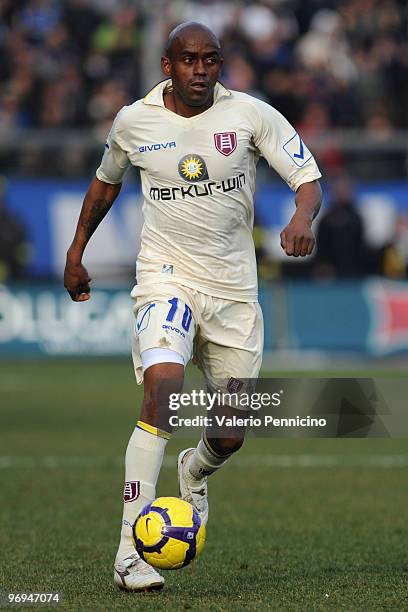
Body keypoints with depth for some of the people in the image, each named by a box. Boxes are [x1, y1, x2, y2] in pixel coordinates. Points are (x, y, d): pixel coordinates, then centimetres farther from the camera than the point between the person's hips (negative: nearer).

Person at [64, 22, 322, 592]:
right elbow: (106, 179, 19)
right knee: (162, 387, -28)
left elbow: (310, 179, -8)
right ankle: (130, 550, -27)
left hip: (234, 288, 2)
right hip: (167, 278, -1)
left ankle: (195, 471, 46)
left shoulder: (250, 114, -5)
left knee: (230, 436, 4)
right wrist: (76, 250, 22)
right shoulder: (134, 122, -1)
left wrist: (302, 217, -30)